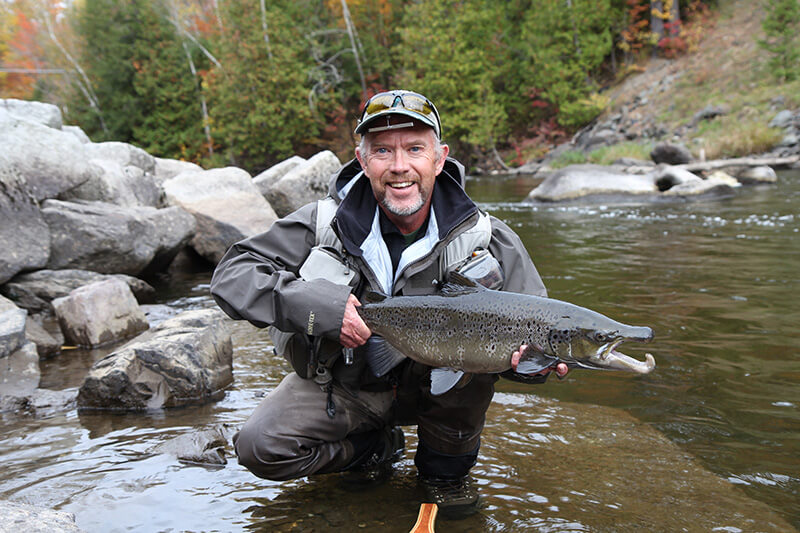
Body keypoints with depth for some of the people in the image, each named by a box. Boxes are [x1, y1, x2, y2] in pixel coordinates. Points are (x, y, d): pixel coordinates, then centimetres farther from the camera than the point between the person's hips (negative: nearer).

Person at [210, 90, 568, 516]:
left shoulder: (486, 240, -17)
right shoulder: (324, 225, -18)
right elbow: (230, 275, -18)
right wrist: (312, 305, -35)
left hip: (434, 385, 0)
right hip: (341, 385, 0)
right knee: (260, 448, -22)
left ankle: (446, 465, -4)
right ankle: (375, 448, 9)